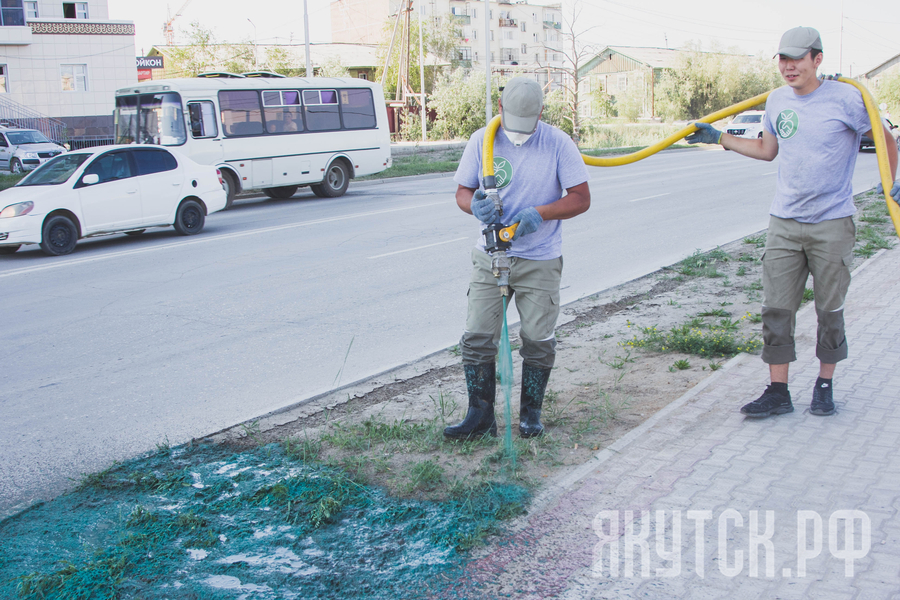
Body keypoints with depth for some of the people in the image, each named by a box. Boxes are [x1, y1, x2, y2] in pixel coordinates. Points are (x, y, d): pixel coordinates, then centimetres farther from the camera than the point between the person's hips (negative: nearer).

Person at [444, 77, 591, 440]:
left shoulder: (558, 144, -5)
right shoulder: (482, 141, 1)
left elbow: (581, 198, -5)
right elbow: (462, 191, 6)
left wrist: (540, 213, -21)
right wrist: (475, 206, -18)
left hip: (540, 262, -1)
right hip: (490, 257, 2)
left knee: (538, 341, 5)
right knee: (477, 338, -2)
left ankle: (531, 412, 23)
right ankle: (480, 417, 9)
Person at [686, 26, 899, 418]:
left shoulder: (846, 98, -8)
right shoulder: (777, 100, 7)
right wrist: (718, 138, 21)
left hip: (832, 224, -4)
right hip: (783, 223, 4)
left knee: (829, 310, 7)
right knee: (776, 308, 1)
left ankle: (824, 385, 24)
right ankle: (777, 392, 8)